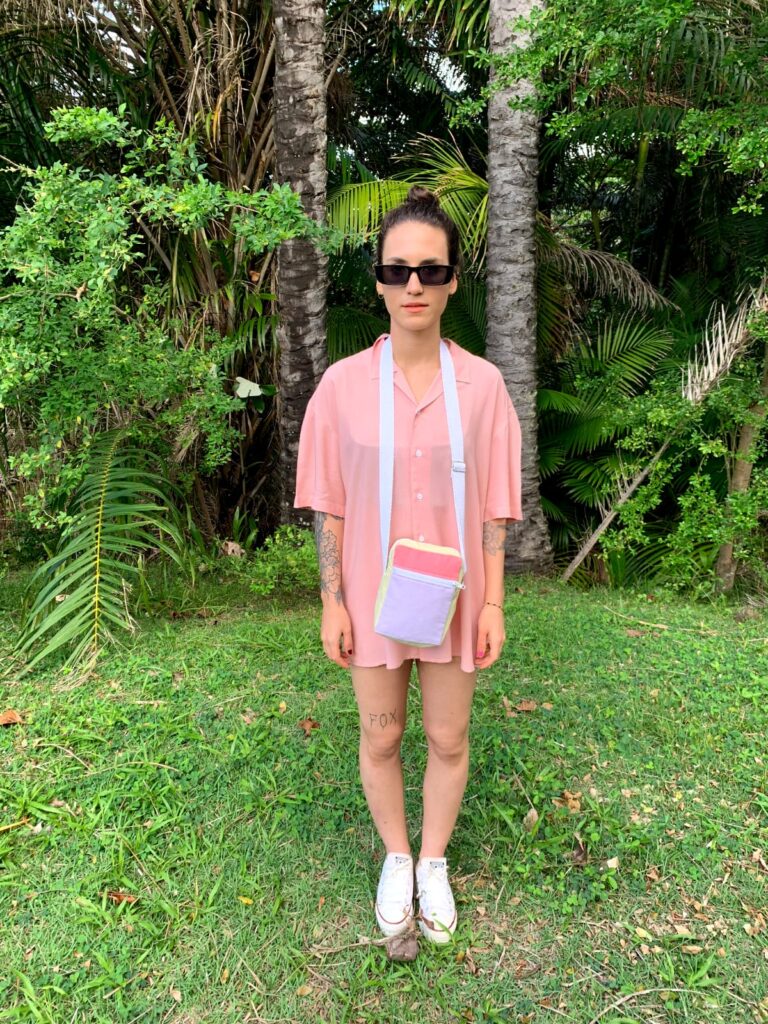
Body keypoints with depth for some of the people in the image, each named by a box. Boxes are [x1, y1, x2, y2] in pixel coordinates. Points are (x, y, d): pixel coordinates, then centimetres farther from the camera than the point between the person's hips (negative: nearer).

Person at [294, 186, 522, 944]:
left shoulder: (482, 384, -8)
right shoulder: (342, 384, -9)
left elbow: (491, 505, -3)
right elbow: (330, 505, -4)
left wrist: (493, 602, -3)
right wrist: (331, 601, -4)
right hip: (373, 596, 0)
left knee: (448, 740, 16)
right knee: (380, 739, 16)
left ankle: (435, 862, 43)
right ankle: (396, 858, 44)